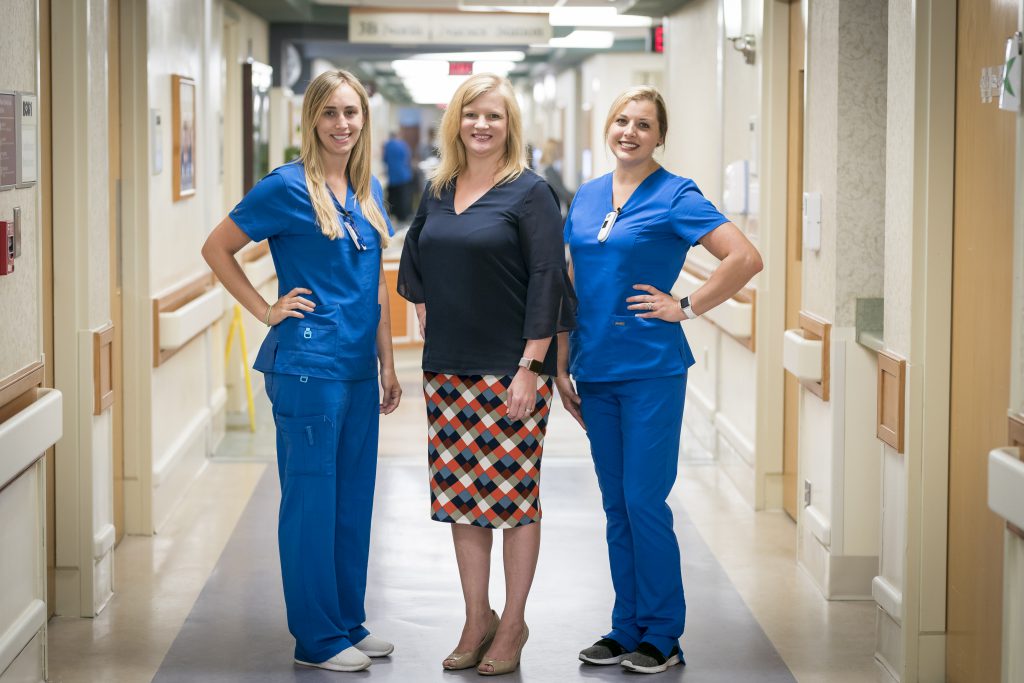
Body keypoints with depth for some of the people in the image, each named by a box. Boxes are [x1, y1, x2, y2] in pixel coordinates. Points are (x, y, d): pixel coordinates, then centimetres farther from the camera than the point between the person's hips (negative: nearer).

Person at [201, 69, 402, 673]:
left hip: (358, 368, 7)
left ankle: (349, 623, 23)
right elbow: (217, 247, -5)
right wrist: (266, 309, -8)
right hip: (308, 365, -7)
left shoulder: (369, 191, 12)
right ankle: (318, 639, 7)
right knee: (311, 499, -1)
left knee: (353, 499, 12)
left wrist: (387, 363, 15)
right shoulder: (289, 187, -8)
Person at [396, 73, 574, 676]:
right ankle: (477, 620, 20)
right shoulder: (437, 192, 10)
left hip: (511, 371, -6)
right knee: (460, 495, 9)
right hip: (449, 372, 6)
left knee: (514, 497, 2)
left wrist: (530, 369, -16)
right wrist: (430, 327, 10)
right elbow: (416, 270, 22)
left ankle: (513, 624, 13)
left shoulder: (529, 192, -7)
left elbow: (546, 283, -12)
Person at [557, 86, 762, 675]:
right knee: (616, 505, 11)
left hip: (651, 368, -6)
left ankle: (662, 637, 5)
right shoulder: (587, 197, 12)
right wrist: (562, 364, 12)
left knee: (644, 502, -5)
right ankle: (627, 628, 19)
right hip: (596, 370, 6)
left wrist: (687, 308, -12)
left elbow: (746, 258, -15)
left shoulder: (676, 196, -6)